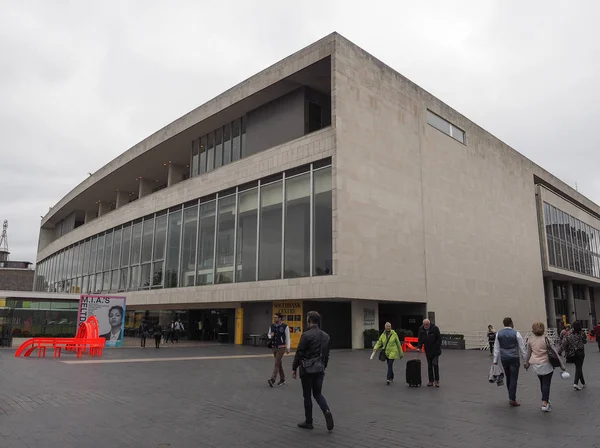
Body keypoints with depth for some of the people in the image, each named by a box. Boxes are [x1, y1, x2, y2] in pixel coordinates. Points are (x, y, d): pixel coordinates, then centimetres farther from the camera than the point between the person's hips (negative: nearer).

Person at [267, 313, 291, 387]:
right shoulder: (272, 326, 5)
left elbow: (287, 338, -9)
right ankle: (282, 379, 25)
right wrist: (270, 336, -7)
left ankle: (272, 379, -15)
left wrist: (288, 347, -14)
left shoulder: (285, 327, -10)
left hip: (281, 347, -6)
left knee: (277, 363, -11)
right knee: (279, 363, 15)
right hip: (274, 347, 6)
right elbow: (268, 334, 17)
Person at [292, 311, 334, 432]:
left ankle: (308, 422, 17)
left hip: (307, 369, -5)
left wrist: (294, 368, -5)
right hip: (319, 369, 6)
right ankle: (327, 411, -10)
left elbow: (299, 353, -13)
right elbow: (326, 354, 13)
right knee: (317, 393, 16)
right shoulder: (325, 336, 6)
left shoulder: (306, 335, -15)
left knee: (307, 396, 7)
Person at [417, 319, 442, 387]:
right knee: (429, 366, 7)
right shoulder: (421, 329, -3)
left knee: (435, 364, -9)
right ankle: (431, 381, 14)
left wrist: (437, 348, -16)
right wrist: (419, 347, -13)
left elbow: (439, 339, -9)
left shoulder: (435, 328, -13)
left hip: (435, 351, -4)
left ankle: (436, 380, 1)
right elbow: (420, 340, 2)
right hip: (428, 351, 4)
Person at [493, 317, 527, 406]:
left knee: (508, 378, 17)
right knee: (513, 379, -1)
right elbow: (522, 348, -5)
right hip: (514, 358, -4)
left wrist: (495, 360, 6)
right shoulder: (516, 333, -8)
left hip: (504, 358, 4)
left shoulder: (499, 333, 1)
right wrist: (526, 360, 3)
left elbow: (496, 348, 2)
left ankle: (511, 396, 27)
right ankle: (512, 399, -4)